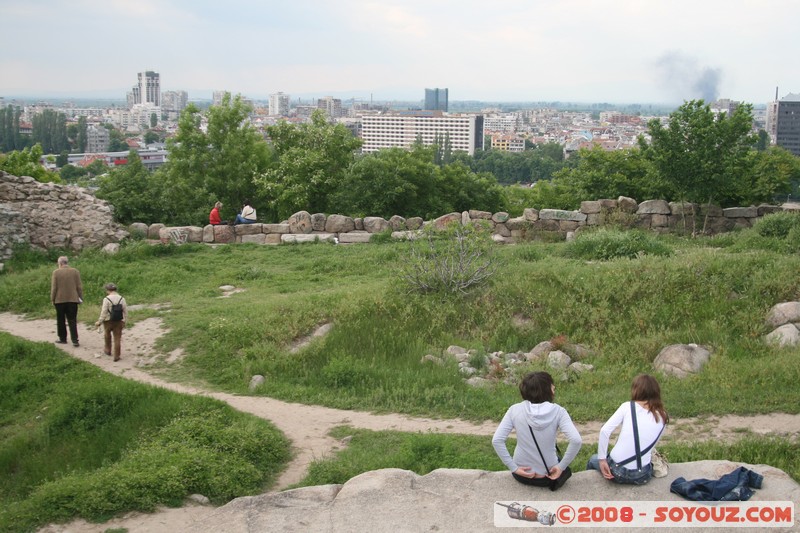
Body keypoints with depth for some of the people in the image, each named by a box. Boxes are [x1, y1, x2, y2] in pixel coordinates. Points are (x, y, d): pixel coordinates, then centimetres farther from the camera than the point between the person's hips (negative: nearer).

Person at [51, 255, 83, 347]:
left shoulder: (56, 272, -6)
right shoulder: (75, 271, 0)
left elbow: (54, 288, -7)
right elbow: (79, 286, 0)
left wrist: (52, 299, 2)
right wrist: (80, 297, 7)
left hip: (60, 300, -2)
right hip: (73, 299, 2)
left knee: (60, 321, 12)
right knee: (72, 321, 2)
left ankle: (62, 339, 17)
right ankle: (75, 340, -6)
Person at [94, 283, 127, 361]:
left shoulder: (107, 299, -16)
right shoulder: (122, 299, -3)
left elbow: (104, 312, -16)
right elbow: (125, 312, 1)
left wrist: (99, 322, -7)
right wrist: (124, 322, 11)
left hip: (108, 321, -2)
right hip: (119, 322, 2)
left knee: (107, 335, 23)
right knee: (117, 338, 6)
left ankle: (108, 350, 39)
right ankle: (116, 356, 6)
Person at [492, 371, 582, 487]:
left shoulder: (515, 410, -10)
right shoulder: (558, 411, -14)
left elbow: (496, 440, -17)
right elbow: (576, 440, -25)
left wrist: (513, 467, -11)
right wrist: (561, 467, -14)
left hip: (521, 476, 2)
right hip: (548, 477, -2)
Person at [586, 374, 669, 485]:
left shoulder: (627, 406, -5)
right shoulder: (662, 417, 2)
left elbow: (605, 430, -13)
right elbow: (652, 444, 9)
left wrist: (602, 459, -6)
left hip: (617, 471, -2)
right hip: (642, 476, 2)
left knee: (593, 460, 33)